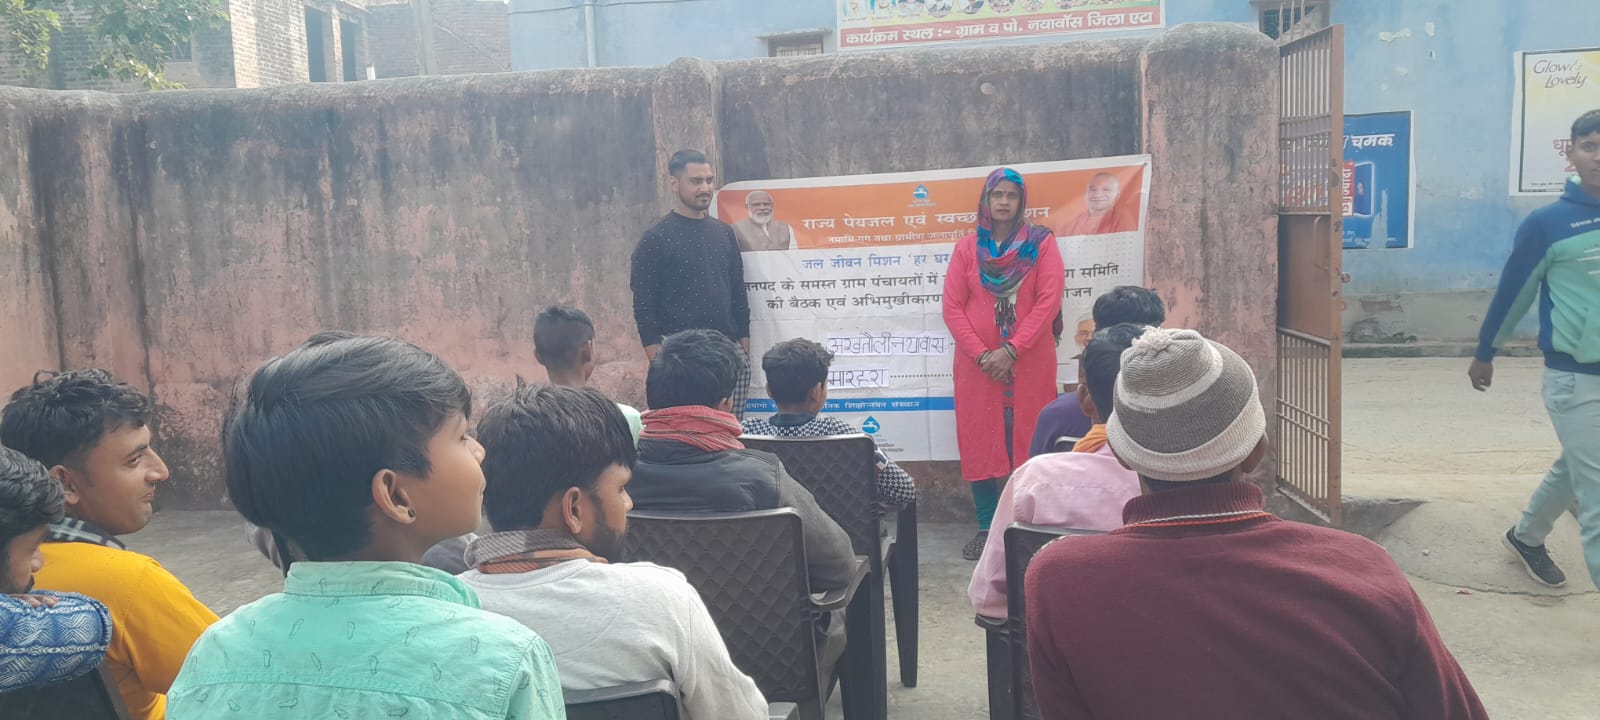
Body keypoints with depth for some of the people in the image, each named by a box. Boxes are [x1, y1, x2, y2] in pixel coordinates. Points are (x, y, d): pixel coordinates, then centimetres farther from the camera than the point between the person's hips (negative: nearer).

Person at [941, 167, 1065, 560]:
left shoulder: (1041, 243, 2)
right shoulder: (967, 248, 7)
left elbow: (1048, 301, -6)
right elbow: (952, 308, 2)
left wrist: (1011, 351, -14)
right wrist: (982, 355, -9)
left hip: (1029, 362, -1)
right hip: (977, 363, 2)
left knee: (1030, 443, 0)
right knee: (979, 444, 2)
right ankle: (986, 527, 10)